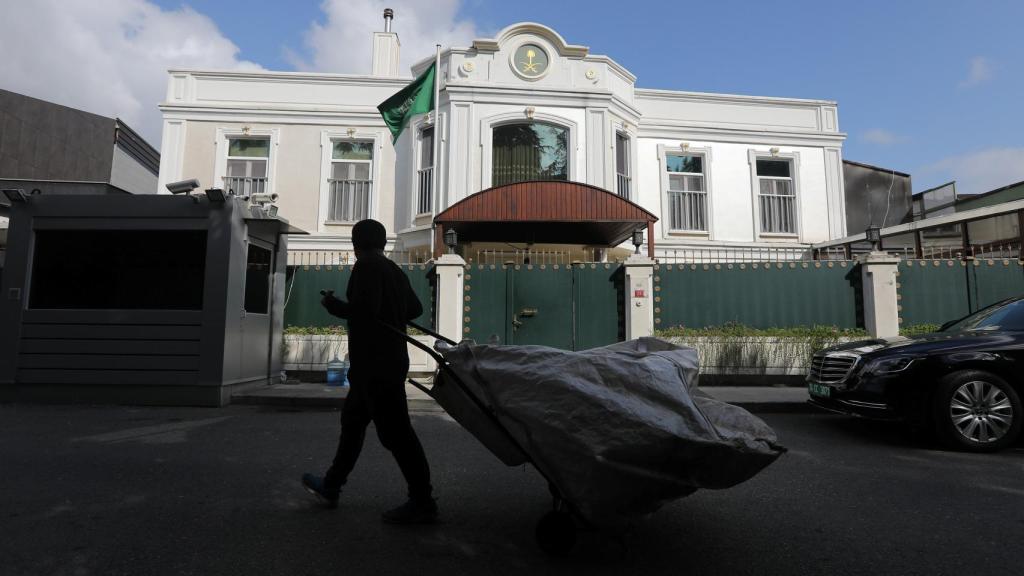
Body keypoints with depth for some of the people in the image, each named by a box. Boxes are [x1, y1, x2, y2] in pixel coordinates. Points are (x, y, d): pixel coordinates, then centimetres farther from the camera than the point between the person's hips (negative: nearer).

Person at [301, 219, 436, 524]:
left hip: (375, 364, -10)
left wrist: (333, 304, -7)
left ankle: (423, 502, -3)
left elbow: (365, 310, -24)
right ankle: (331, 487, 32)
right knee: (352, 421, 19)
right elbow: (415, 308, 19)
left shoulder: (367, 267, -12)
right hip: (390, 360, 10)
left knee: (394, 431, -8)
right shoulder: (394, 271, 14)